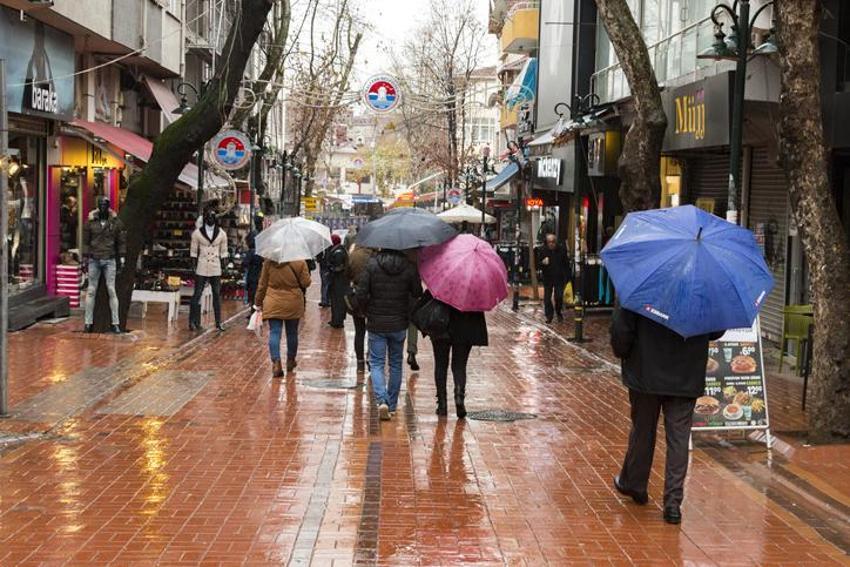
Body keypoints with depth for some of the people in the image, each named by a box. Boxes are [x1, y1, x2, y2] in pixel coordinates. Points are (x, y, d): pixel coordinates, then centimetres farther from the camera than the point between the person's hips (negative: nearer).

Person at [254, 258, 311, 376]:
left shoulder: (268, 263, -6)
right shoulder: (300, 262, -10)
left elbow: (262, 284, 2)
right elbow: (306, 283, -6)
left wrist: (258, 302, 12)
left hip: (273, 305, 0)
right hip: (293, 304, 0)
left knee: (274, 333, -1)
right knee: (292, 333, 16)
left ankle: (276, 362, -17)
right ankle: (290, 361, 30)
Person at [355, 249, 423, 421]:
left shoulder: (372, 264, -11)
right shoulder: (409, 267, -7)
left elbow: (360, 295, -12)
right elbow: (417, 294, -1)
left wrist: (368, 310, 4)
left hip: (376, 324, -1)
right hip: (399, 324, 2)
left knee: (376, 363, 5)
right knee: (396, 363, 16)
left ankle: (382, 400, -16)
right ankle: (392, 404, 22)